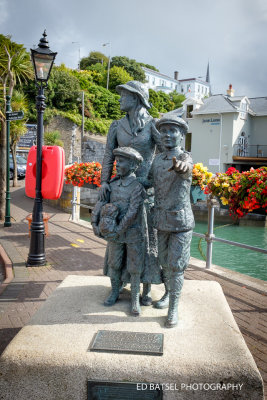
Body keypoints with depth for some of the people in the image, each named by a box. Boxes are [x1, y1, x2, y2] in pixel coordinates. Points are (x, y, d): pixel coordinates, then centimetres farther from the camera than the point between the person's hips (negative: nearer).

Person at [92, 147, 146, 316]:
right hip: (115, 234, 5)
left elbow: (132, 212, -23)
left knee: (134, 268, 6)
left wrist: (118, 230, -22)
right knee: (114, 264, 16)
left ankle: (135, 300, 21)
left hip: (133, 234, -5)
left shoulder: (137, 186, -18)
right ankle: (115, 292, 36)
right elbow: (101, 204, 1)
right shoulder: (113, 184, 0)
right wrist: (96, 223, -10)